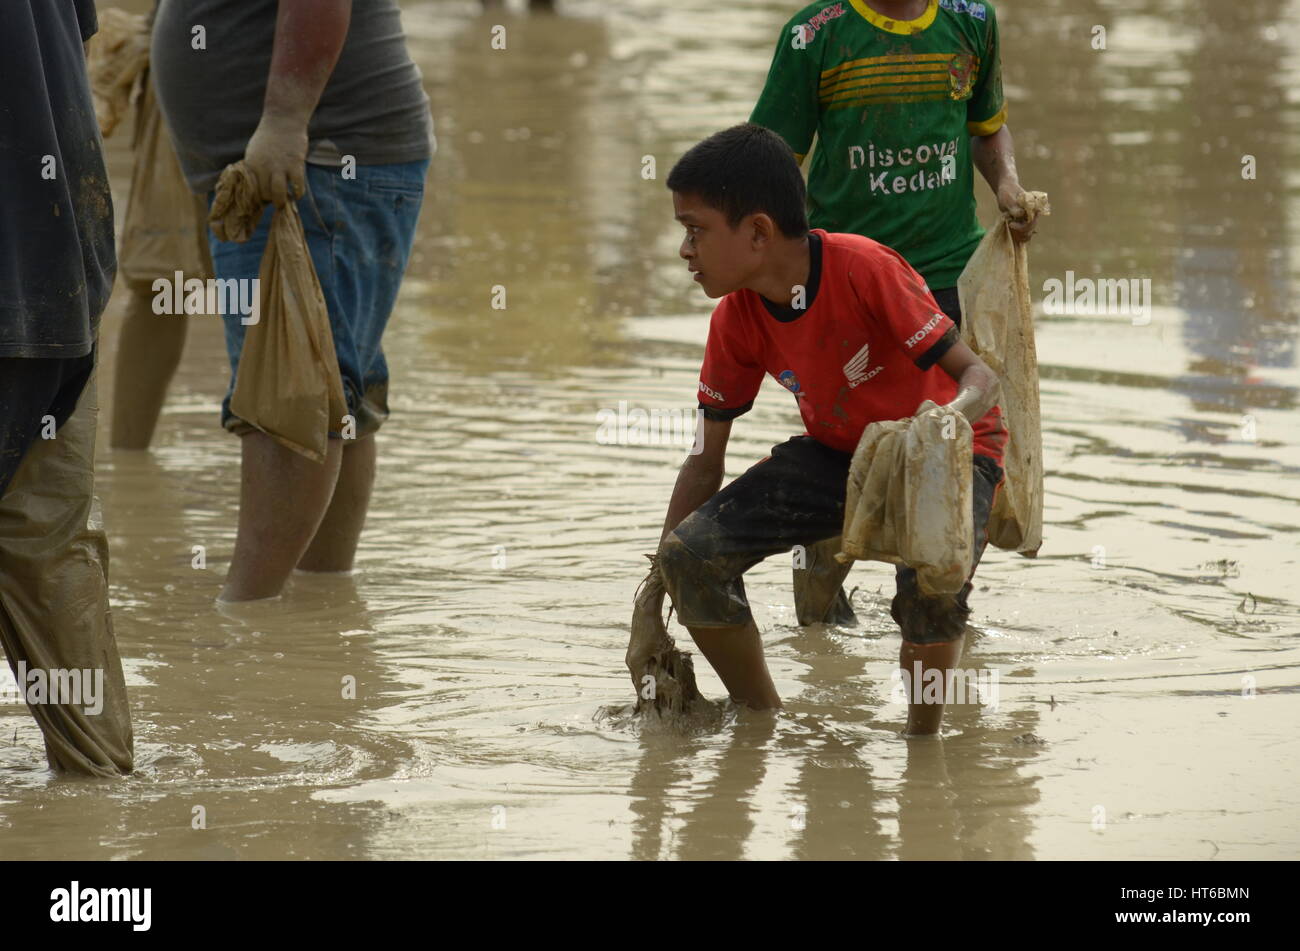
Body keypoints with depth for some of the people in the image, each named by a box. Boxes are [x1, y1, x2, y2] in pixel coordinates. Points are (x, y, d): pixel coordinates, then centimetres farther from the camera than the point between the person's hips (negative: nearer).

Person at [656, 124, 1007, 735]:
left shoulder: (864, 271, -29)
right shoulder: (737, 318, -11)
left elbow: (981, 377, -27)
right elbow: (706, 460, -1)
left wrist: (953, 417, -51)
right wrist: (653, 591, -6)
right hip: (835, 453, 6)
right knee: (689, 555, -15)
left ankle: (922, 743, -10)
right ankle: (763, 724, 5)